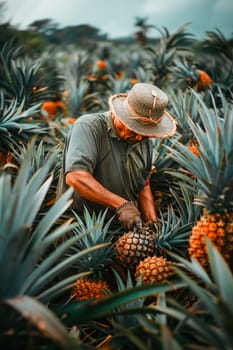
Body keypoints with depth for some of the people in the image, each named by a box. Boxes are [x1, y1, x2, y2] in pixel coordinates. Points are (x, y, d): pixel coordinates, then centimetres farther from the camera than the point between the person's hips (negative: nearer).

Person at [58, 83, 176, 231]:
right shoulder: (88, 126, -14)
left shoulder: (145, 141, 8)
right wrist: (121, 205, -30)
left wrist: (153, 222, 4)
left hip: (126, 227, 6)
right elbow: (75, 177, -28)